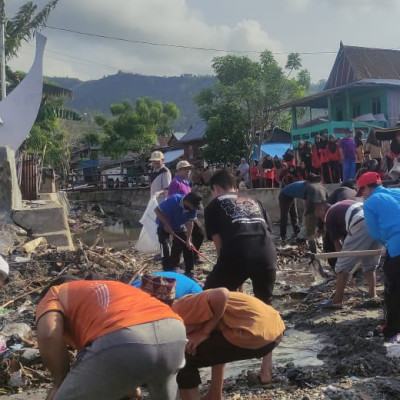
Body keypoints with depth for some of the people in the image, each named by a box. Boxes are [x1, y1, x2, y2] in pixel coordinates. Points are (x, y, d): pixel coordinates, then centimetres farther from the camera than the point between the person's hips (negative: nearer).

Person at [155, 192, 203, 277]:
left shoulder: (193, 208, -24)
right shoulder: (173, 201, -38)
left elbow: (190, 222, -16)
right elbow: (156, 210, -30)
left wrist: (188, 240, -22)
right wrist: (167, 225, -33)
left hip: (179, 227, 4)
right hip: (164, 226, -4)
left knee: (188, 247, -2)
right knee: (165, 249, -13)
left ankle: (188, 271, 9)